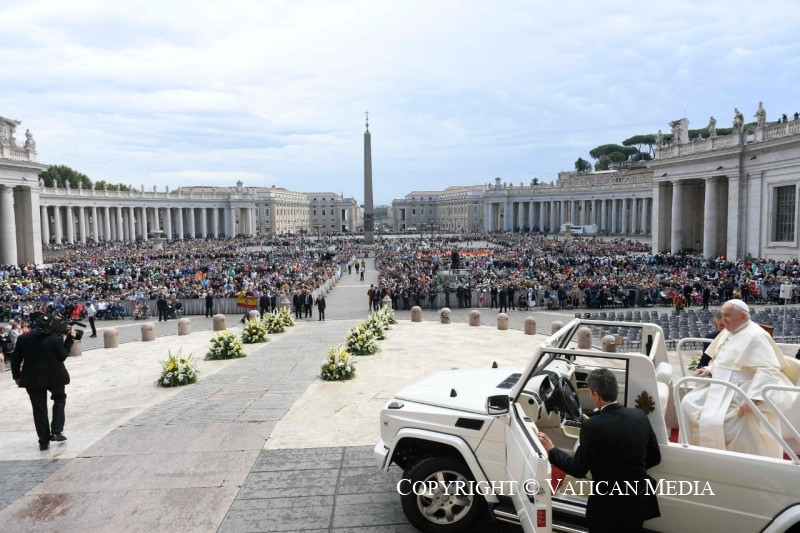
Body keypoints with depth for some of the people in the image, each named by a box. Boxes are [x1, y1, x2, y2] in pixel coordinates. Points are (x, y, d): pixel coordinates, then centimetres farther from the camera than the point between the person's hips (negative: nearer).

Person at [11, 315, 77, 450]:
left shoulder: (23, 338, -3)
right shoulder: (56, 339, -14)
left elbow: (16, 360, 3)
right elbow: (62, 357, -3)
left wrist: (16, 376, 16)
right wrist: (70, 339, 0)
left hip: (32, 378, 2)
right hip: (54, 376, -2)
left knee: (39, 409, 10)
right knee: (59, 399, 23)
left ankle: (44, 441, 13)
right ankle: (56, 432, 12)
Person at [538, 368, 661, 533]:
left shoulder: (593, 426, -22)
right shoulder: (639, 415, -5)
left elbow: (578, 470, -14)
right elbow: (654, 457, 6)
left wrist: (551, 450, -2)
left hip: (609, 506, -5)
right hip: (638, 500, 5)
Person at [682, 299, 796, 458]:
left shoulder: (756, 336, -19)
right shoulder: (728, 332, 10)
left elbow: (768, 370, -26)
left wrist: (752, 398, -33)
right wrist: (709, 370, 3)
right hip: (722, 387, 10)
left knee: (712, 422, -21)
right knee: (689, 404, 4)